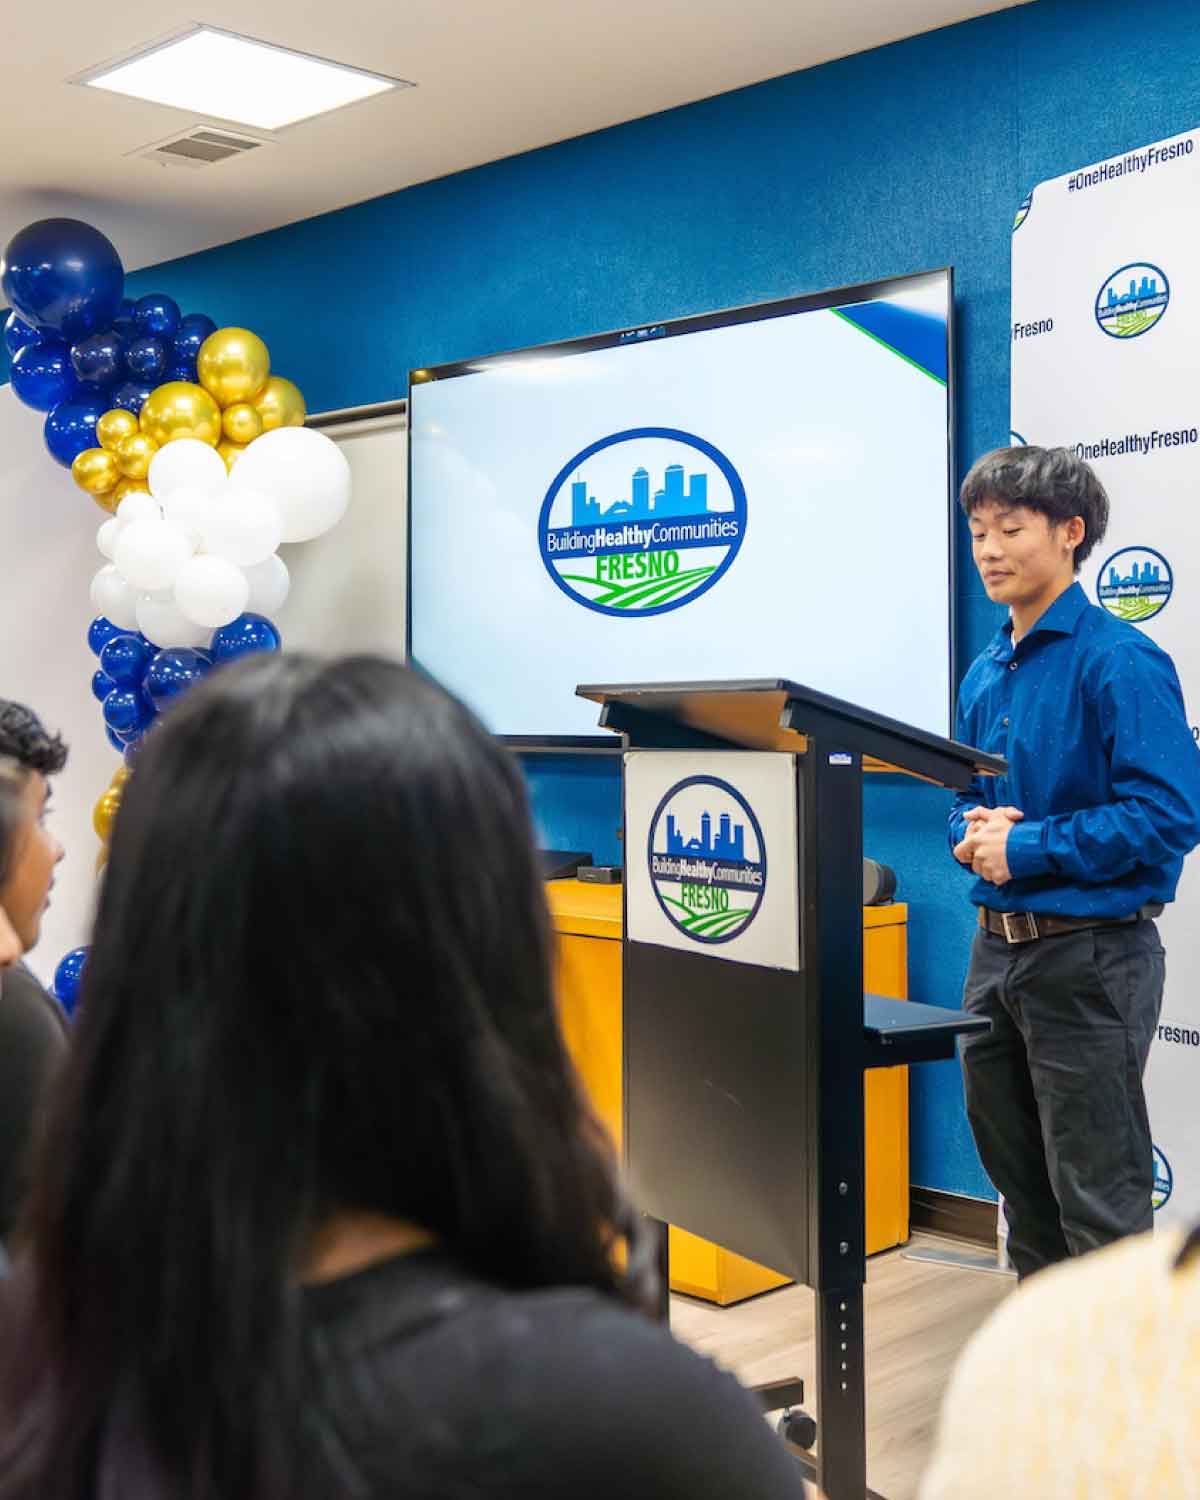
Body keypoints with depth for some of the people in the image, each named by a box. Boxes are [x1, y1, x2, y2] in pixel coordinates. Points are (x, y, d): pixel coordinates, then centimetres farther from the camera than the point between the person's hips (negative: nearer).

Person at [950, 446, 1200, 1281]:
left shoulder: (1119, 660, -13)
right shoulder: (986, 674, 9)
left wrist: (1024, 845, -19)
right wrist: (974, 834, -5)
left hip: (1090, 953, -8)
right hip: (999, 948, 8)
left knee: (1097, 1201, 2)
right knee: (1020, 1180, 19)